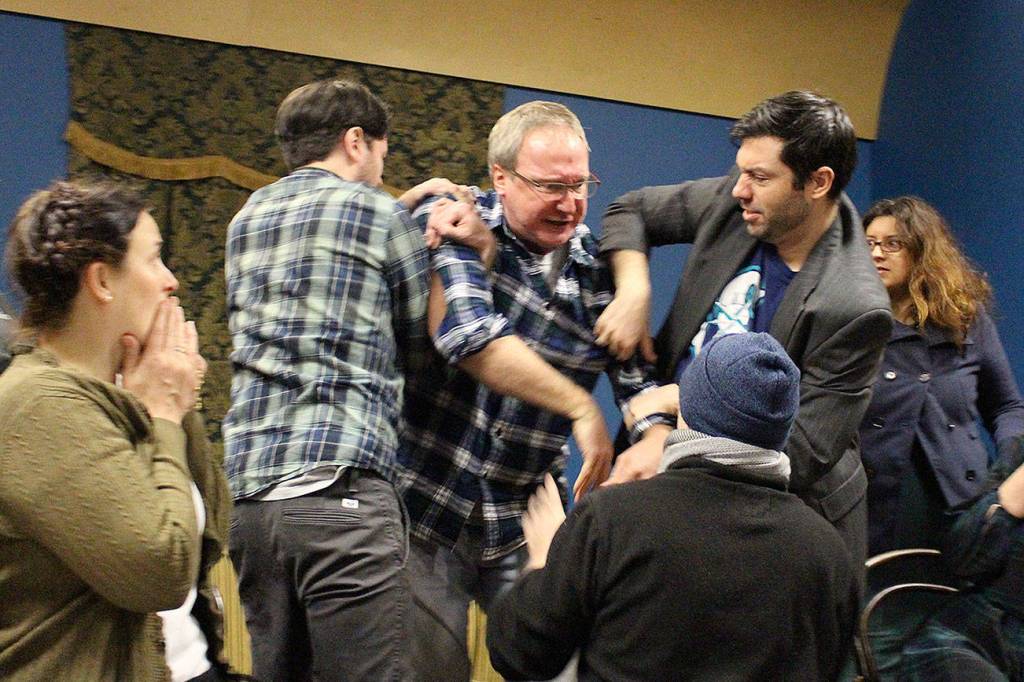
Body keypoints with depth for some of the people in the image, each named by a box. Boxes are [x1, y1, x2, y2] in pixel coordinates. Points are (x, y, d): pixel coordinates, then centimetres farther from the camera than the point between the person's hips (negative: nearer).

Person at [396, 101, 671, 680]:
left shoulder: (597, 269, 0)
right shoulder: (455, 225, -10)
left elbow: (641, 379, 0)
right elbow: (470, 335, -26)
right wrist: (581, 407, -25)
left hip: (521, 522, 3)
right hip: (423, 503, -3)